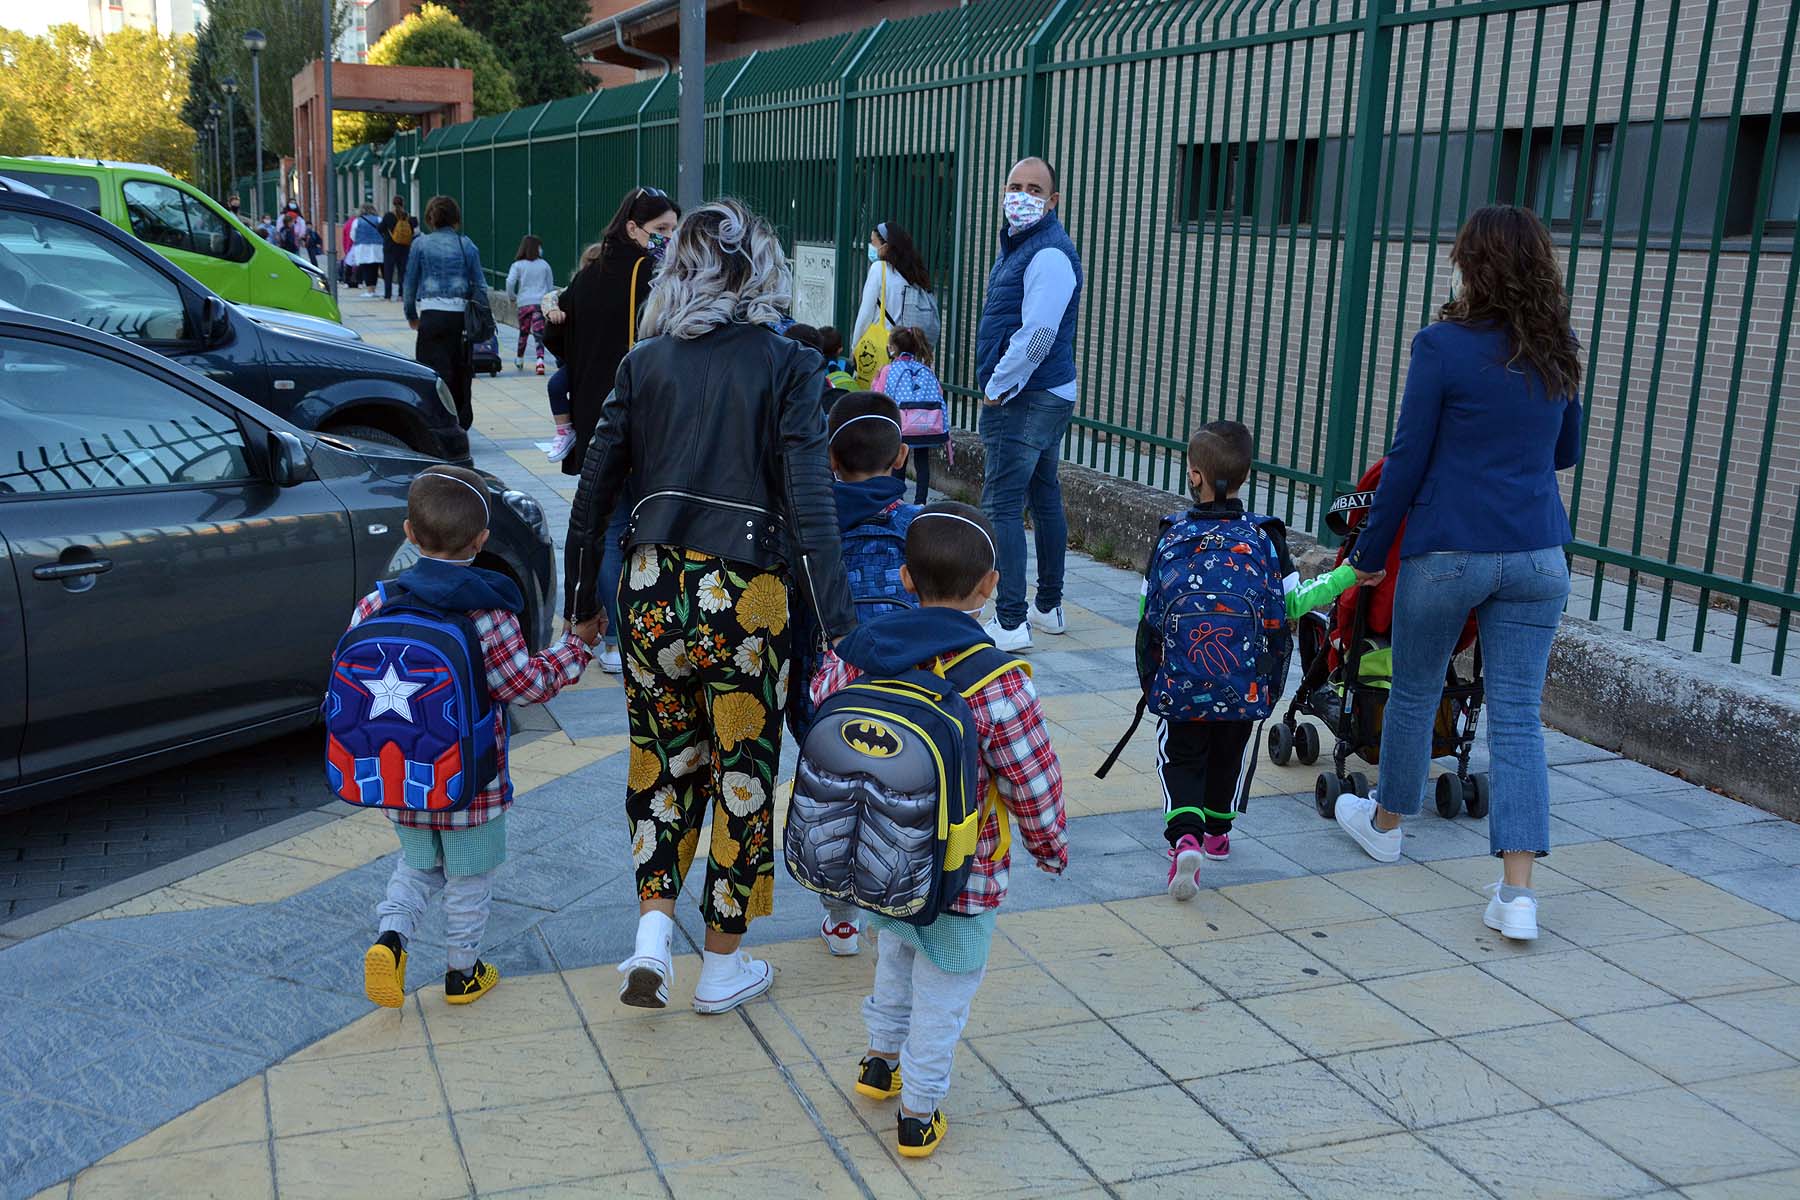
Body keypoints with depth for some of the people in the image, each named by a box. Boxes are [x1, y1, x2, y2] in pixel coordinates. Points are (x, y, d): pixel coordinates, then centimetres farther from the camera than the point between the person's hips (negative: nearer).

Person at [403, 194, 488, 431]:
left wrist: (411, 315, 18)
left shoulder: (421, 244, 2)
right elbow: (480, 285, 5)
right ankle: (461, 426, 21)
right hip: (462, 315, 2)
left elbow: (410, 283, 5)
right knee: (461, 374, 13)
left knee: (437, 375, -1)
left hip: (433, 316, -2)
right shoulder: (467, 245, 6)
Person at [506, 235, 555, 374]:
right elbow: (550, 285, 14)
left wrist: (512, 297, 8)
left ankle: (519, 359, 33)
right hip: (541, 303, 0)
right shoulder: (544, 265, 7)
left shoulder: (517, 265, 0)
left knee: (523, 332, 17)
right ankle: (540, 360, -24)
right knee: (539, 333, -7)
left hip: (524, 303, 0)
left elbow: (510, 282, -10)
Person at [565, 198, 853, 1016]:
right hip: (744, 597, -2)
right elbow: (810, 503, -13)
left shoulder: (645, 363, 3)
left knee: (665, 758, 22)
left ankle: (653, 927, 12)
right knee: (742, 771, 13)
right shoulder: (788, 366, -6)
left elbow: (594, 491, 5)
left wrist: (582, 602, 16)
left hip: (653, 588, 3)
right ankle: (722, 966, 25)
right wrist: (837, 626, -12)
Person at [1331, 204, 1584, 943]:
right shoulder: (1557, 352, 6)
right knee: (1517, 717, 3)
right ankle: (1517, 891, -3)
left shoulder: (1443, 346, -10)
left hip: (1449, 550, -4)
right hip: (1538, 556, 4)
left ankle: (1386, 824, 39)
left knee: (1415, 693, 17)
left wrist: (1370, 550, 2)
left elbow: (1407, 461, -8)